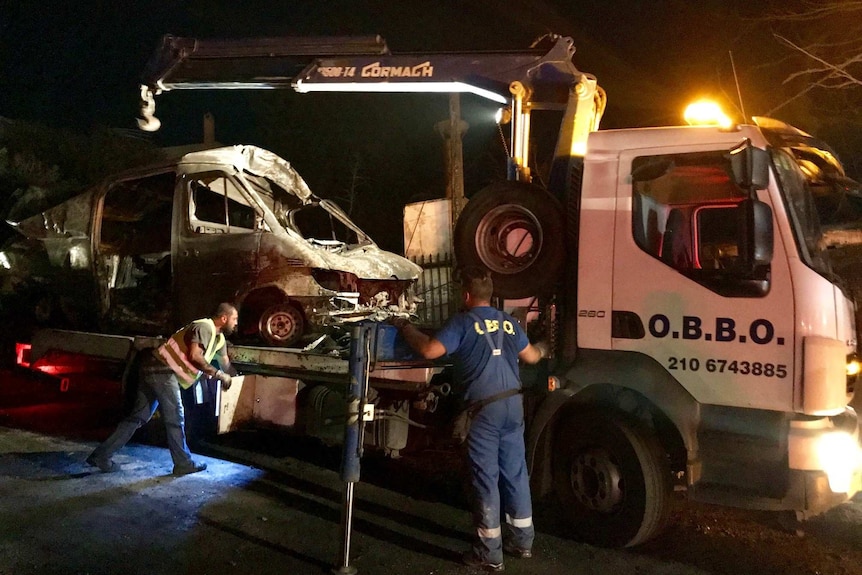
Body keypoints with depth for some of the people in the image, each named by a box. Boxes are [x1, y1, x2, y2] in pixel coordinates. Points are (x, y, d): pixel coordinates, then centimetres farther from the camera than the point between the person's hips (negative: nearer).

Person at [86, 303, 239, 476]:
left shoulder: (219, 337, 16)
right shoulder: (204, 327, -15)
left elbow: (225, 362, 29)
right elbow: (194, 356, -27)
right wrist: (218, 374, -21)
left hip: (155, 370, 10)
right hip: (163, 369, -10)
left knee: (138, 417, 12)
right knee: (175, 419, -1)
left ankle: (101, 455, 14)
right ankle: (183, 464, 8)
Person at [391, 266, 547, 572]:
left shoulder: (463, 322, -7)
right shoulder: (508, 322, 12)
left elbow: (430, 350, -17)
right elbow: (530, 356, 22)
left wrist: (405, 327, -2)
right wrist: (541, 349, 46)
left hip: (484, 408, -6)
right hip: (513, 403, 6)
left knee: (485, 477, 2)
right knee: (515, 472, 16)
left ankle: (490, 552, 9)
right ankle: (522, 540, 28)